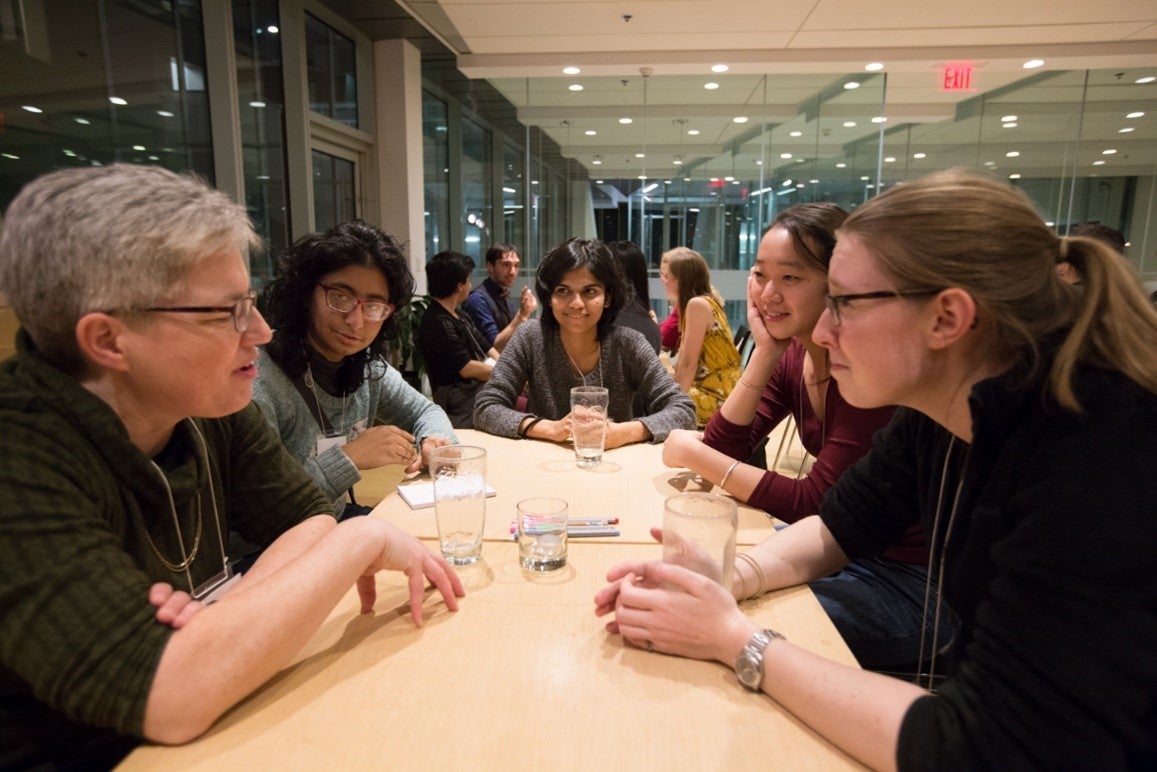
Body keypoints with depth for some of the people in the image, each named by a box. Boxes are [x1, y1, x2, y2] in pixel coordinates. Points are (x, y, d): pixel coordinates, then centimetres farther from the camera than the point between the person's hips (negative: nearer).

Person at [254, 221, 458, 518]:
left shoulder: (368, 368, 0)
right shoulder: (259, 382, -21)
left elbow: (424, 411, 14)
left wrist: (435, 440, -8)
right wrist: (348, 458, -27)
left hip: (342, 519, 6)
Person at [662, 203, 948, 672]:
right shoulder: (792, 354, 1)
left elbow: (816, 503, -23)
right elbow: (724, 446, -6)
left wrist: (694, 455, -18)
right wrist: (765, 352, -14)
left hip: (913, 580, -7)